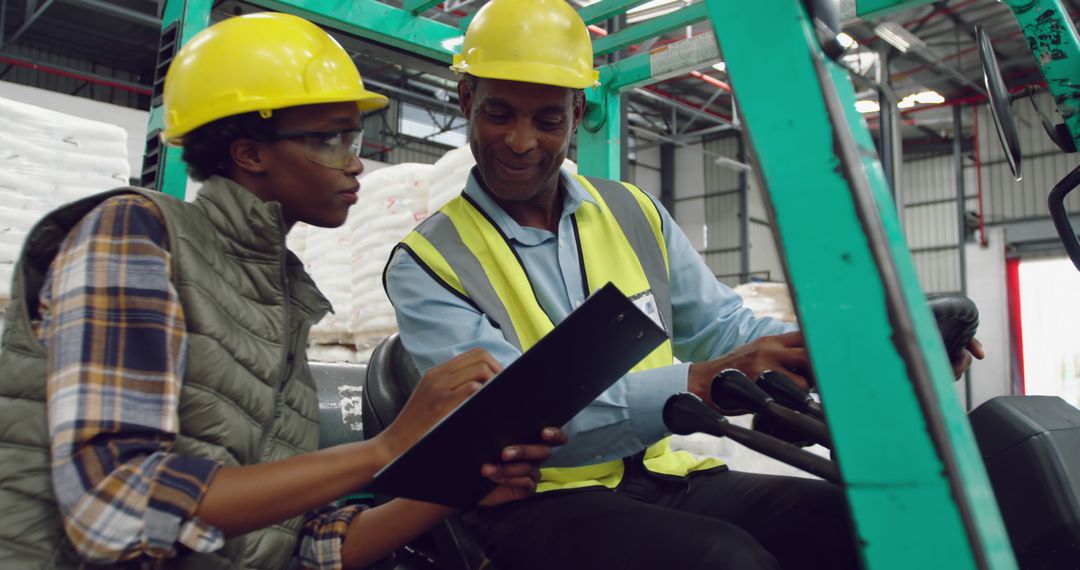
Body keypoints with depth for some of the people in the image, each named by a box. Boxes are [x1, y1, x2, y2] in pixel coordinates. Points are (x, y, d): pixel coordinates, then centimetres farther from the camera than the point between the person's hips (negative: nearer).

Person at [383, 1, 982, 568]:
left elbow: (721, 328, 11)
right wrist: (698, 384, -30)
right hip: (539, 501, -4)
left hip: (662, 475, 5)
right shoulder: (426, 264, -5)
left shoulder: (634, 213, 11)